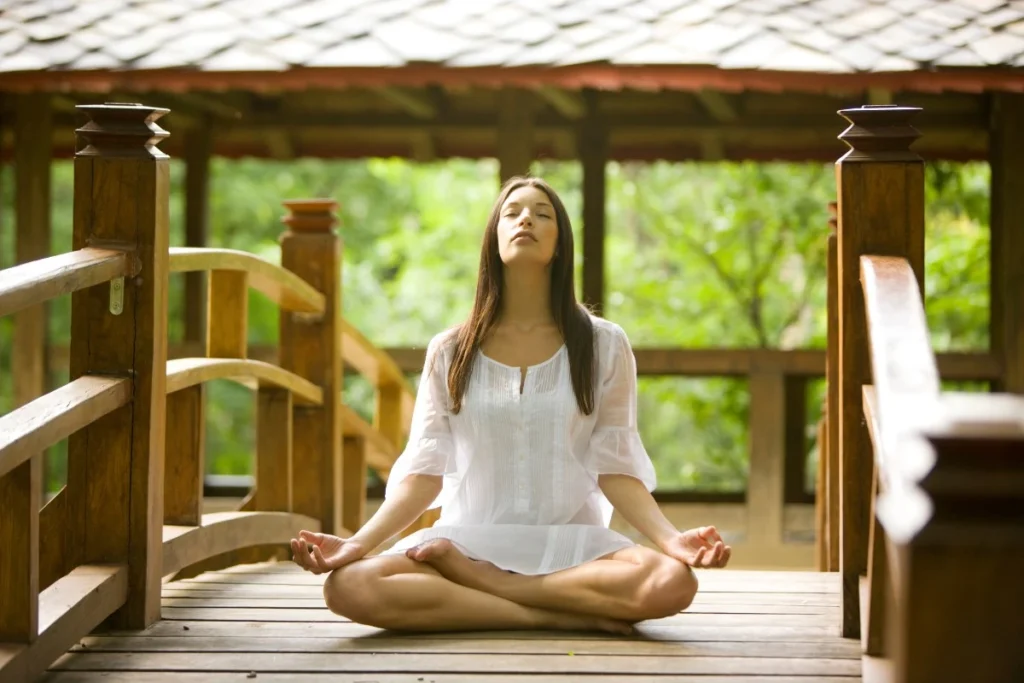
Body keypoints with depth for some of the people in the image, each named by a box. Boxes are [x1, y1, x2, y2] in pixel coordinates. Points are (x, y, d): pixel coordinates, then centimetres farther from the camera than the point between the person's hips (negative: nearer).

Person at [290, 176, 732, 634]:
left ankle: (471, 578, -18)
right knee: (348, 586, -31)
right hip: (471, 539, 0)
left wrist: (671, 539, -16)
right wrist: (358, 543, -14)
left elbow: (615, 469, 2)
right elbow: (423, 471, 3)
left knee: (672, 582, -34)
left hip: (571, 545, 0)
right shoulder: (449, 352, 8)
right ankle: (562, 616, -24)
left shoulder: (603, 346, 6)